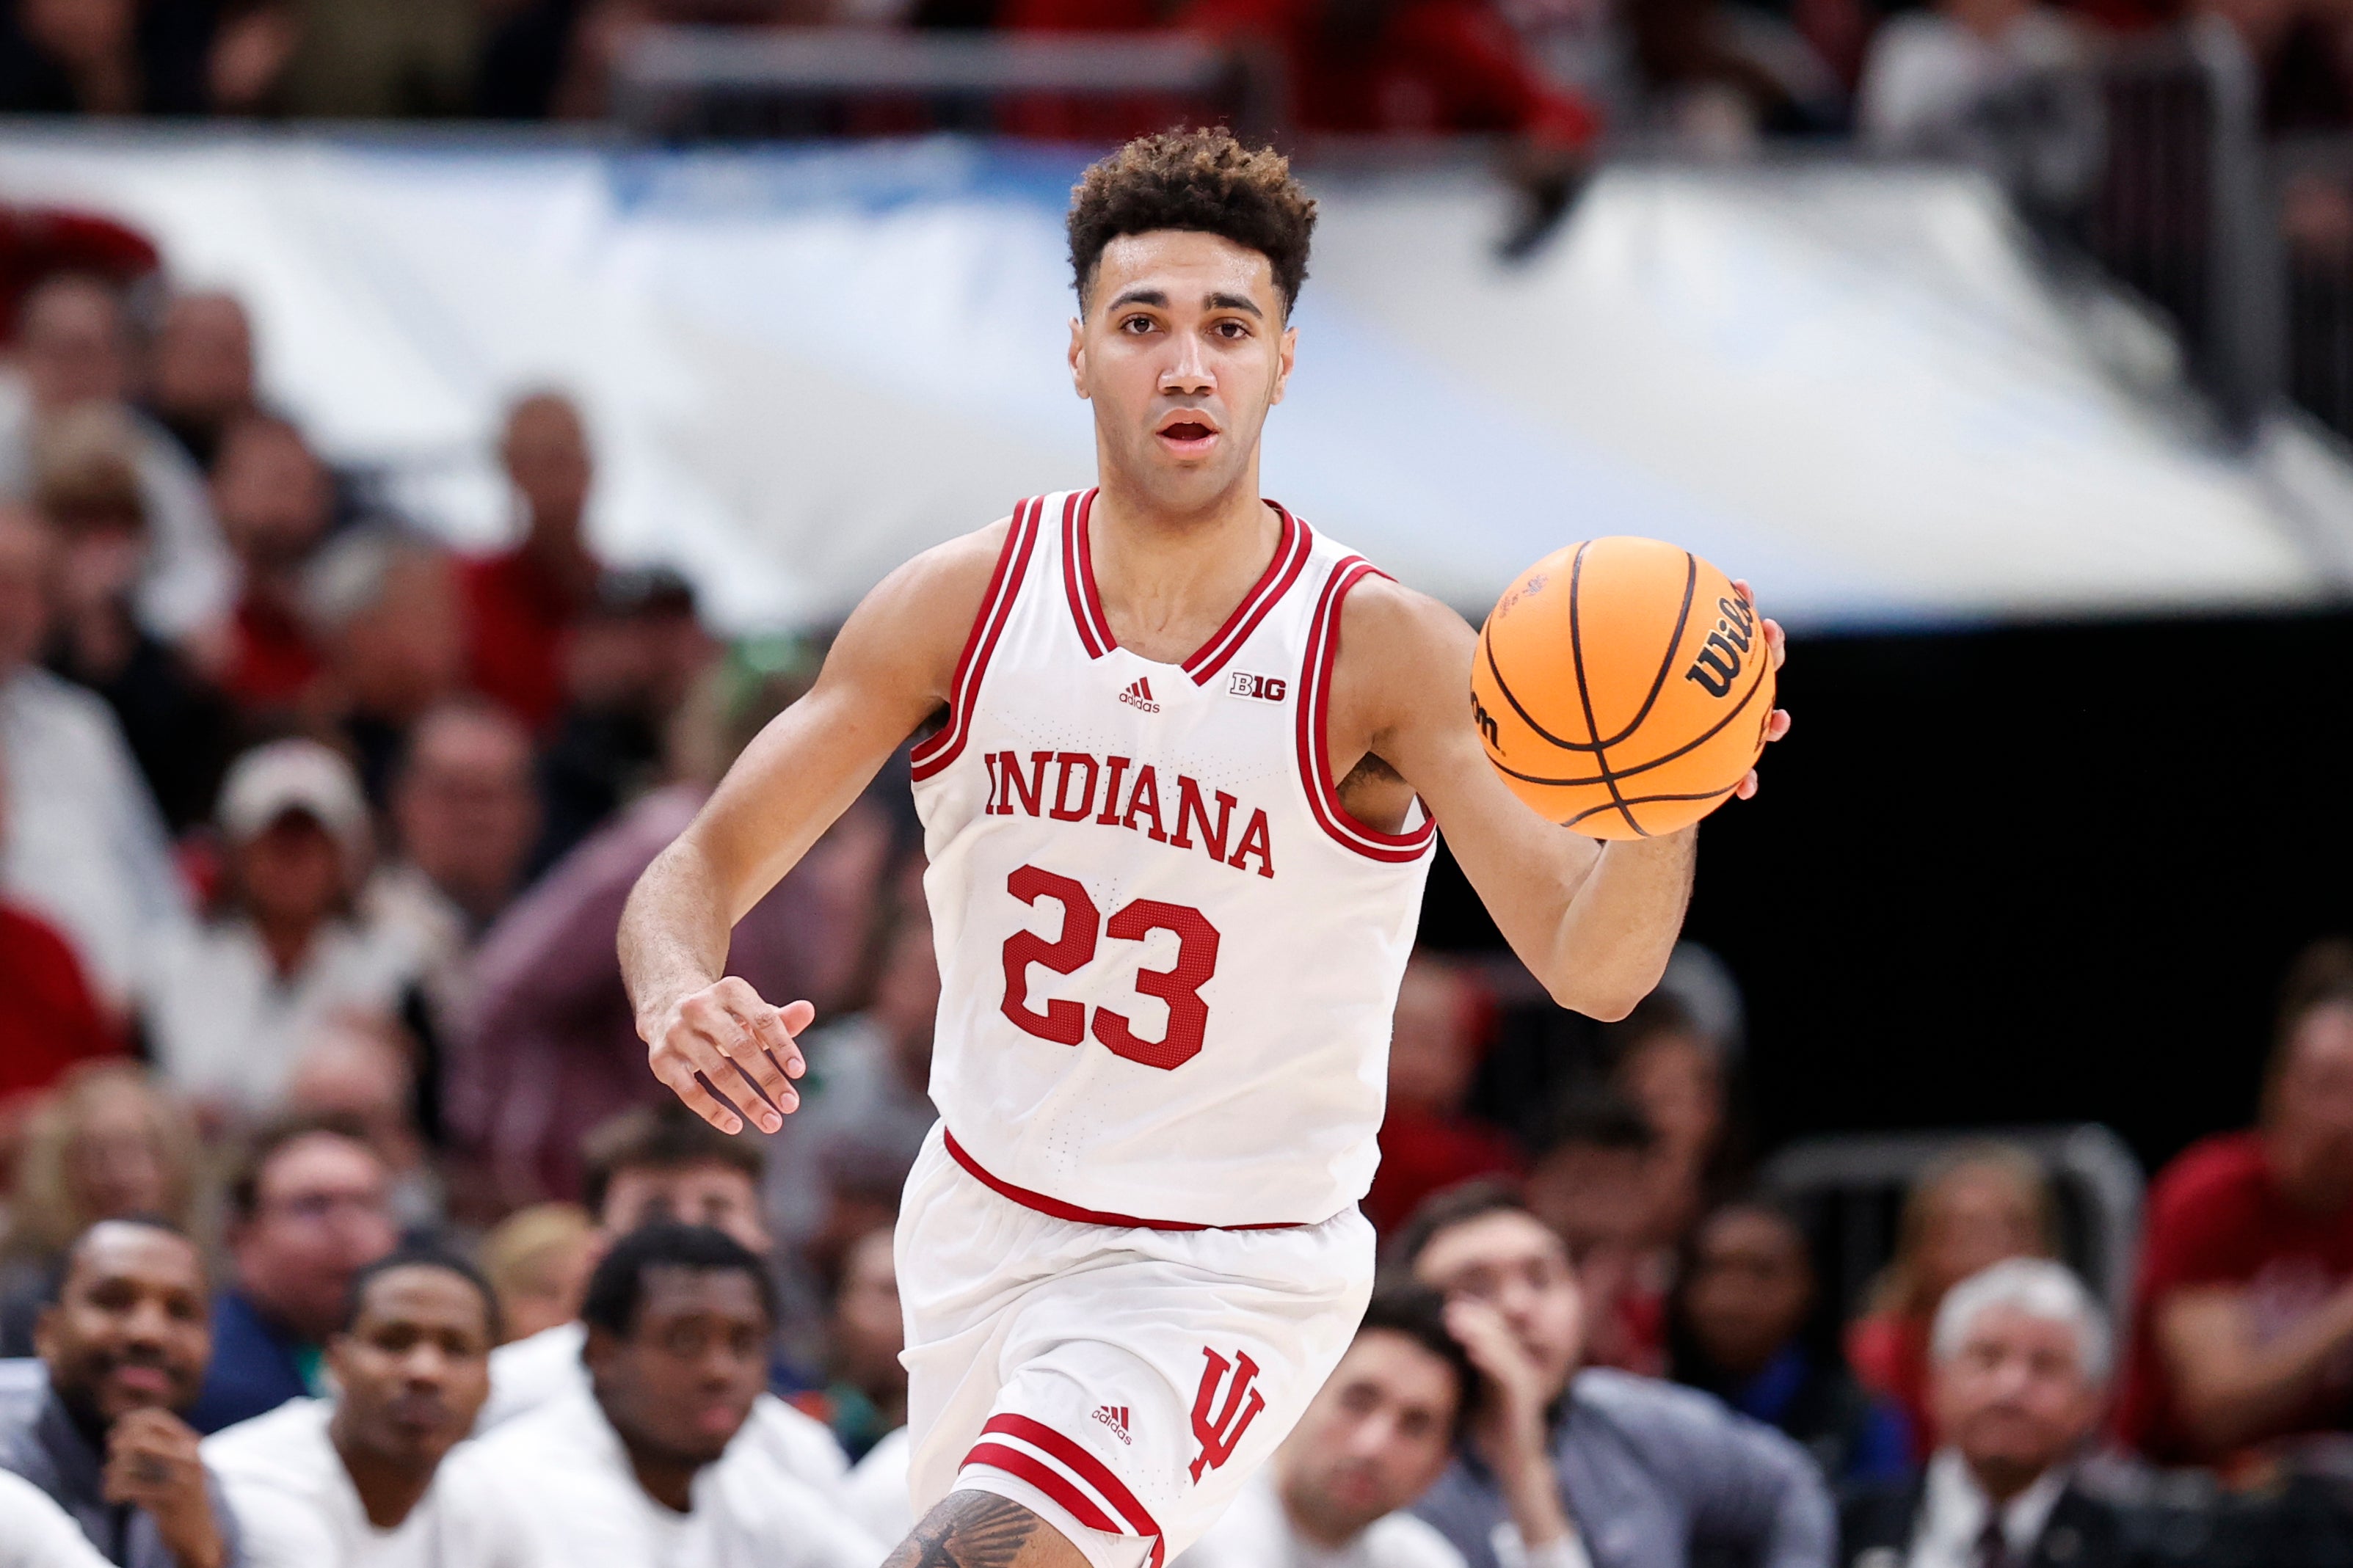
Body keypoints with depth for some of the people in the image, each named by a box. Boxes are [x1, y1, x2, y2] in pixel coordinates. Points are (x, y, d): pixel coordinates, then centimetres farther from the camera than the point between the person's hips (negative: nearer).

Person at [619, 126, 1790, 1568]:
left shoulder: (1383, 653, -17)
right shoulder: (966, 603, -8)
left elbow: (1590, 966, -26)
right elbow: (706, 868, -5)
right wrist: (679, 997, -29)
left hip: (1233, 1271, -5)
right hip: (980, 1221, 5)